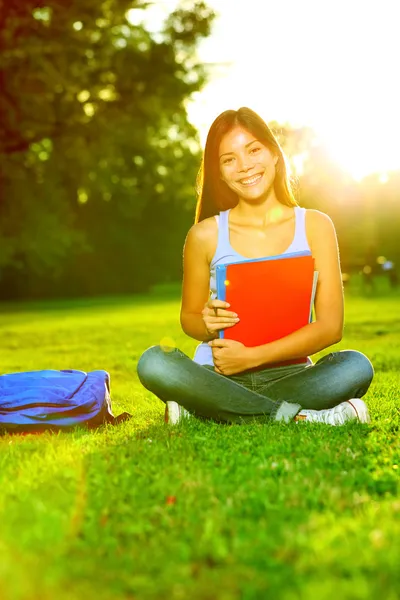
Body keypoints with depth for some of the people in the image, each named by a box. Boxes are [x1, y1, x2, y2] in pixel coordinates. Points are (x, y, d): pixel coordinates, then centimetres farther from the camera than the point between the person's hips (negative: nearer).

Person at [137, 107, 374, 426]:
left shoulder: (315, 226, 0)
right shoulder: (205, 235, 0)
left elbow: (330, 325, -6)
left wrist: (251, 356, -16)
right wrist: (207, 324, -15)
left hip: (289, 375, 0)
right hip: (219, 377, 0)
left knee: (356, 366, -30)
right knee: (153, 363, -29)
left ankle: (204, 409, -25)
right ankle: (294, 417, -26)